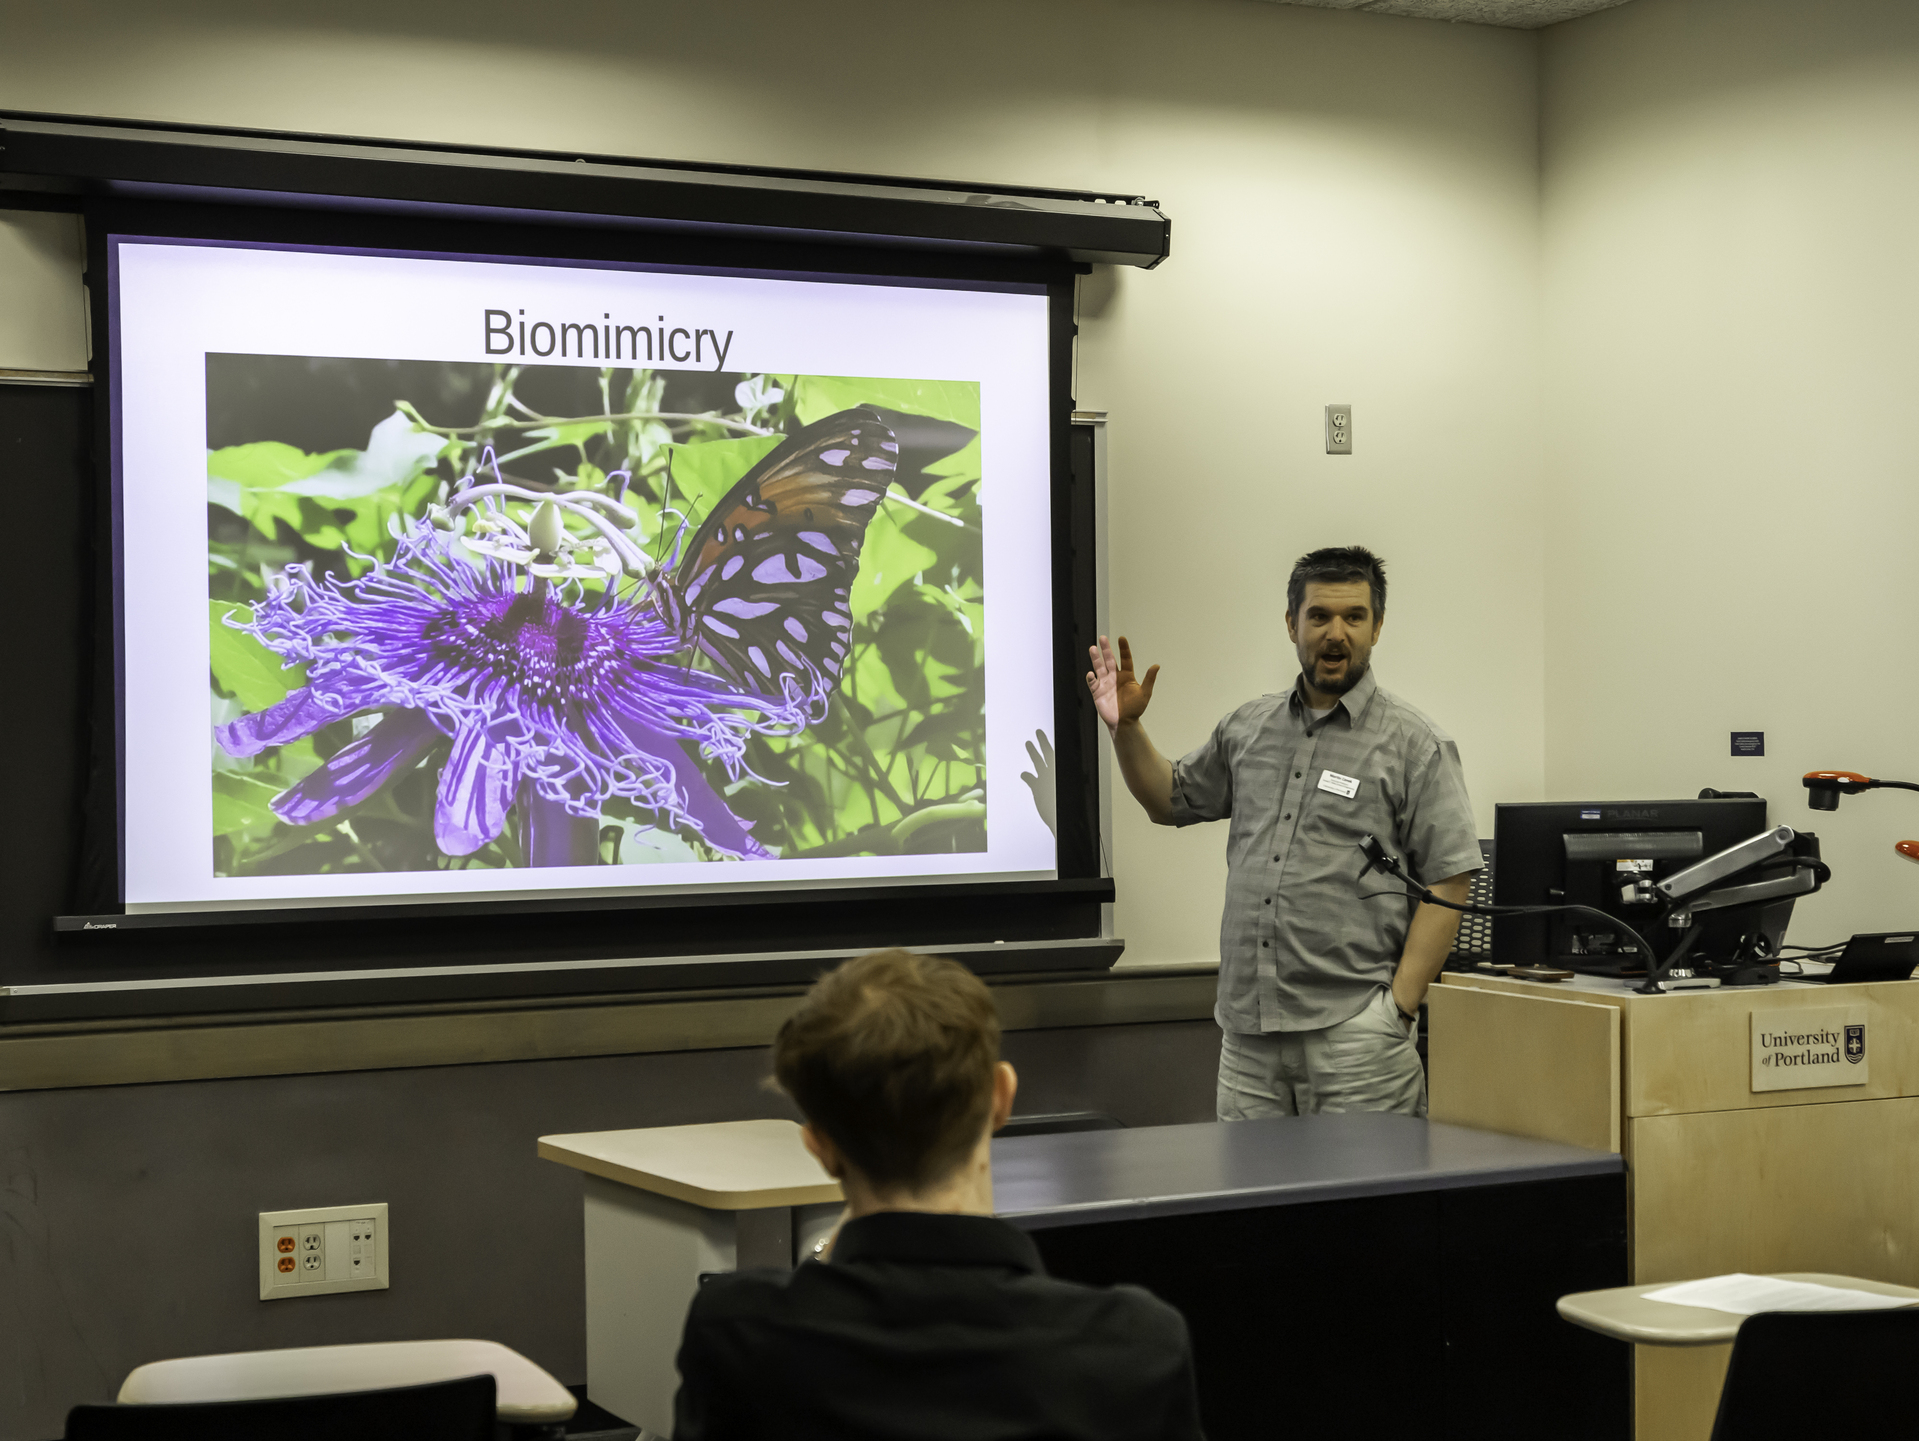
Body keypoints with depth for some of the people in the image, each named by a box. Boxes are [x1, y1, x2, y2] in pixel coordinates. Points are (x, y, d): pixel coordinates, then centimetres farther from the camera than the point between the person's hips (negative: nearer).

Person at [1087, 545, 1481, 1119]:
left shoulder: (1415, 744, -2)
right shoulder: (1248, 728, 14)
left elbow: (1448, 881, -6)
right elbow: (1172, 799, 27)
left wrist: (1400, 1007, -12)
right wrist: (1126, 728, 10)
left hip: (1353, 1031, -5)